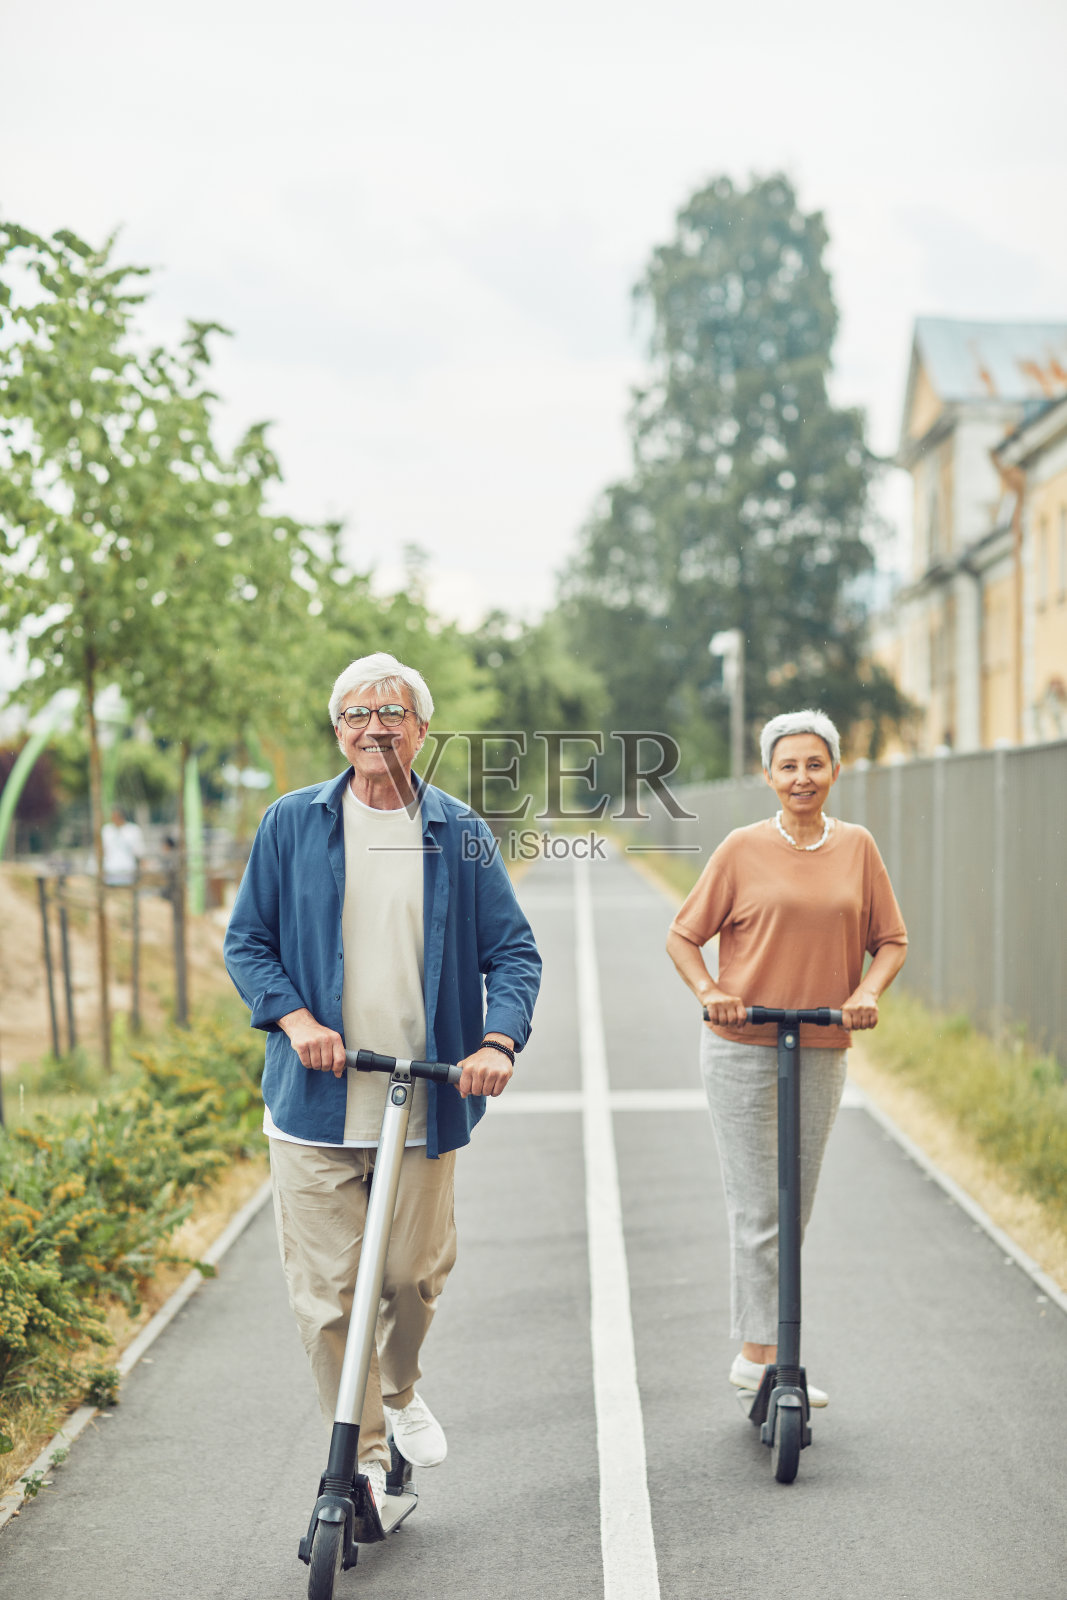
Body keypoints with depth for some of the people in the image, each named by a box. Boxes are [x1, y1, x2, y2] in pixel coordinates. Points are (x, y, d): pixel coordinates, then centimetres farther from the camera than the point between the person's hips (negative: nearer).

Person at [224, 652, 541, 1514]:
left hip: (426, 1102, 1)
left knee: (416, 1273, 10)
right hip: (315, 1098, 0)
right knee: (328, 1292, 0)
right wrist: (294, 1017, -11)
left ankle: (400, 1390, 41)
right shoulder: (293, 822, 3)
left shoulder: (459, 833, 4)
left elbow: (513, 950, 4)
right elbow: (247, 941, 6)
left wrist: (497, 1039, -14)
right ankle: (360, 1457, 18)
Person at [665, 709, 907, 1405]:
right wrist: (709, 990, -14)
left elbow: (891, 940, 9)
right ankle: (763, 1354, 7)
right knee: (758, 1210, -2)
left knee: (795, 1210, 12)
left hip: (822, 1052, 4)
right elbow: (684, 935, 2)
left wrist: (868, 992, -9)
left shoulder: (857, 847, 5)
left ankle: (758, 1351, 25)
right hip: (743, 1048, -4)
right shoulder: (743, 849, -3)